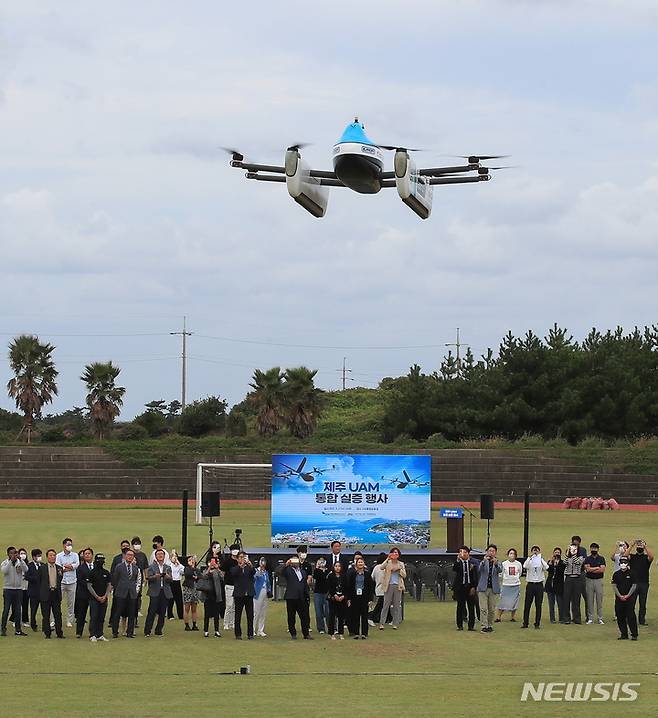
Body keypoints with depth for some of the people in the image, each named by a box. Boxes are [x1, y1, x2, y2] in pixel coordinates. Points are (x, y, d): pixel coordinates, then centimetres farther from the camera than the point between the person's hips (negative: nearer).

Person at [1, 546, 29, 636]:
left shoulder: (20, 562, 5)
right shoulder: (5, 563, 0)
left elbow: (26, 570, -13)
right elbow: (4, 571, -20)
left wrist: (20, 559, -23)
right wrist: (11, 560, -24)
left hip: (18, 589, 2)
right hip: (8, 589, -2)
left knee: (18, 610, 5)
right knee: (6, 610, -4)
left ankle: (18, 629, 11)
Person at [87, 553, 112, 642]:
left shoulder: (106, 573, 10)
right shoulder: (92, 572, -2)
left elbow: (109, 585, 11)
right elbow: (89, 586, -4)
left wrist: (105, 596, -2)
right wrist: (97, 597, -9)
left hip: (104, 599, 4)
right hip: (94, 598, -4)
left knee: (101, 618, 5)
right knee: (94, 617, -6)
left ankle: (100, 635, 9)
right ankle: (92, 635, -5)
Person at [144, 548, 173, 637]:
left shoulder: (168, 568, 15)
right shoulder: (151, 567, 7)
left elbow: (170, 580, 5)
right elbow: (148, 579, -4)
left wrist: (168, 577, -17)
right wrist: (155, 577, -23)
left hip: (165, 592, 3)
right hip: (155, 592, -3)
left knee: (162, 613, 2)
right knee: (152, 612, -9)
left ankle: (158, 630, 11)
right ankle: (147, 631, -6)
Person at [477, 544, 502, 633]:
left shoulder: (498, 562, 6)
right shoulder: (484, 561, 4)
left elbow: (500, 570, -14)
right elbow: (480, 568, -16)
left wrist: (496, 563, -35)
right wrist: (484, 561, -36)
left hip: (494, 589, 2)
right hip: (483, 588, -1)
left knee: (492, 609, 5)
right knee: (483, 609, -7)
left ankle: (489, 626, 15)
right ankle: (483, 626, -7)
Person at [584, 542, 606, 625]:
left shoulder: (601, 559, 6)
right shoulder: (587, 559, 8)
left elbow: (602, 570, -7)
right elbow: (587, 569, -7)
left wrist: (591, 570, -7)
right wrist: (597, 568, -5)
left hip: (599, 580, -1)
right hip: (589, 580, 1)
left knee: (599, 600, -2)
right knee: (590, 600, 1)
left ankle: (600, 618, 1)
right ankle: (590, 618, 6)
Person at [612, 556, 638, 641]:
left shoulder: (631, 573, 1)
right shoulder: (616, 574, 8)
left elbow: (634, 585, -1)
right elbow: (614, 586, 5)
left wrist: (628, 595, -10)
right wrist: (620, 596, -7)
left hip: (630, 598, -3)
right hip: (619, 598, 3)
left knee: (631, 616, -7)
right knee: (620, 617, 3)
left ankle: (634, 635, -3)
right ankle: (624, 634, 11)